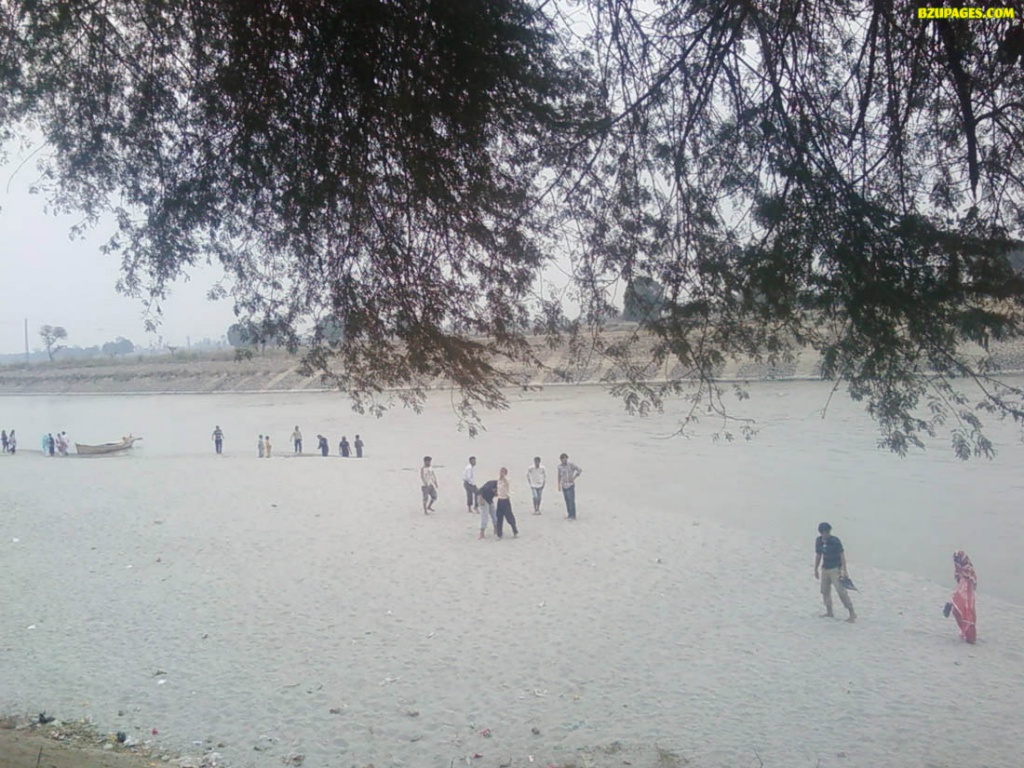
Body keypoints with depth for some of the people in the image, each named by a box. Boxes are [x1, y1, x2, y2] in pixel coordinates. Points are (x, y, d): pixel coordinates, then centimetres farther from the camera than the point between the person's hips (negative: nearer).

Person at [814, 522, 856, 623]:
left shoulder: (835, 541, -15)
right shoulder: (818, 541, 1)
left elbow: (842, 555, -14)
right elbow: (818, 555, 12)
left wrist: (844, 570, -18)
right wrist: (816, 569, 15)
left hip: (835, 569, -6)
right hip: (825, 569, 6)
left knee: (841, 591, -11)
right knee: (825, 591, 11)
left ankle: (852, 613, -4)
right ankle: (829, 612, 26)